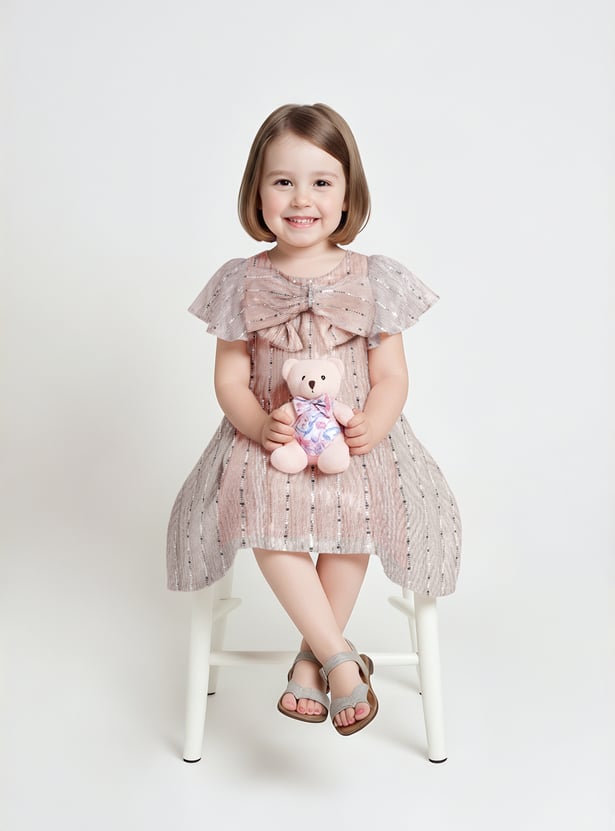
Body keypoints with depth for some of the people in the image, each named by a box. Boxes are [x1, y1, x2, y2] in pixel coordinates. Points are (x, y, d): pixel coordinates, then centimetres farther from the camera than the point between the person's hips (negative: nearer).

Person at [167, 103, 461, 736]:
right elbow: (229, 379, 4)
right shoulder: (242, 283, 5)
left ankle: (312, 659, -13)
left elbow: (392, 377, 3)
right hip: (269, 437, 1)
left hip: (354, 440, 0)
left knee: (354, 511, -31)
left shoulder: (374, 280, 4)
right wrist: (259, 424, -17)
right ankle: (342, 659, -22)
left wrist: (373, 425, -18)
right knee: (263, 512, -30)